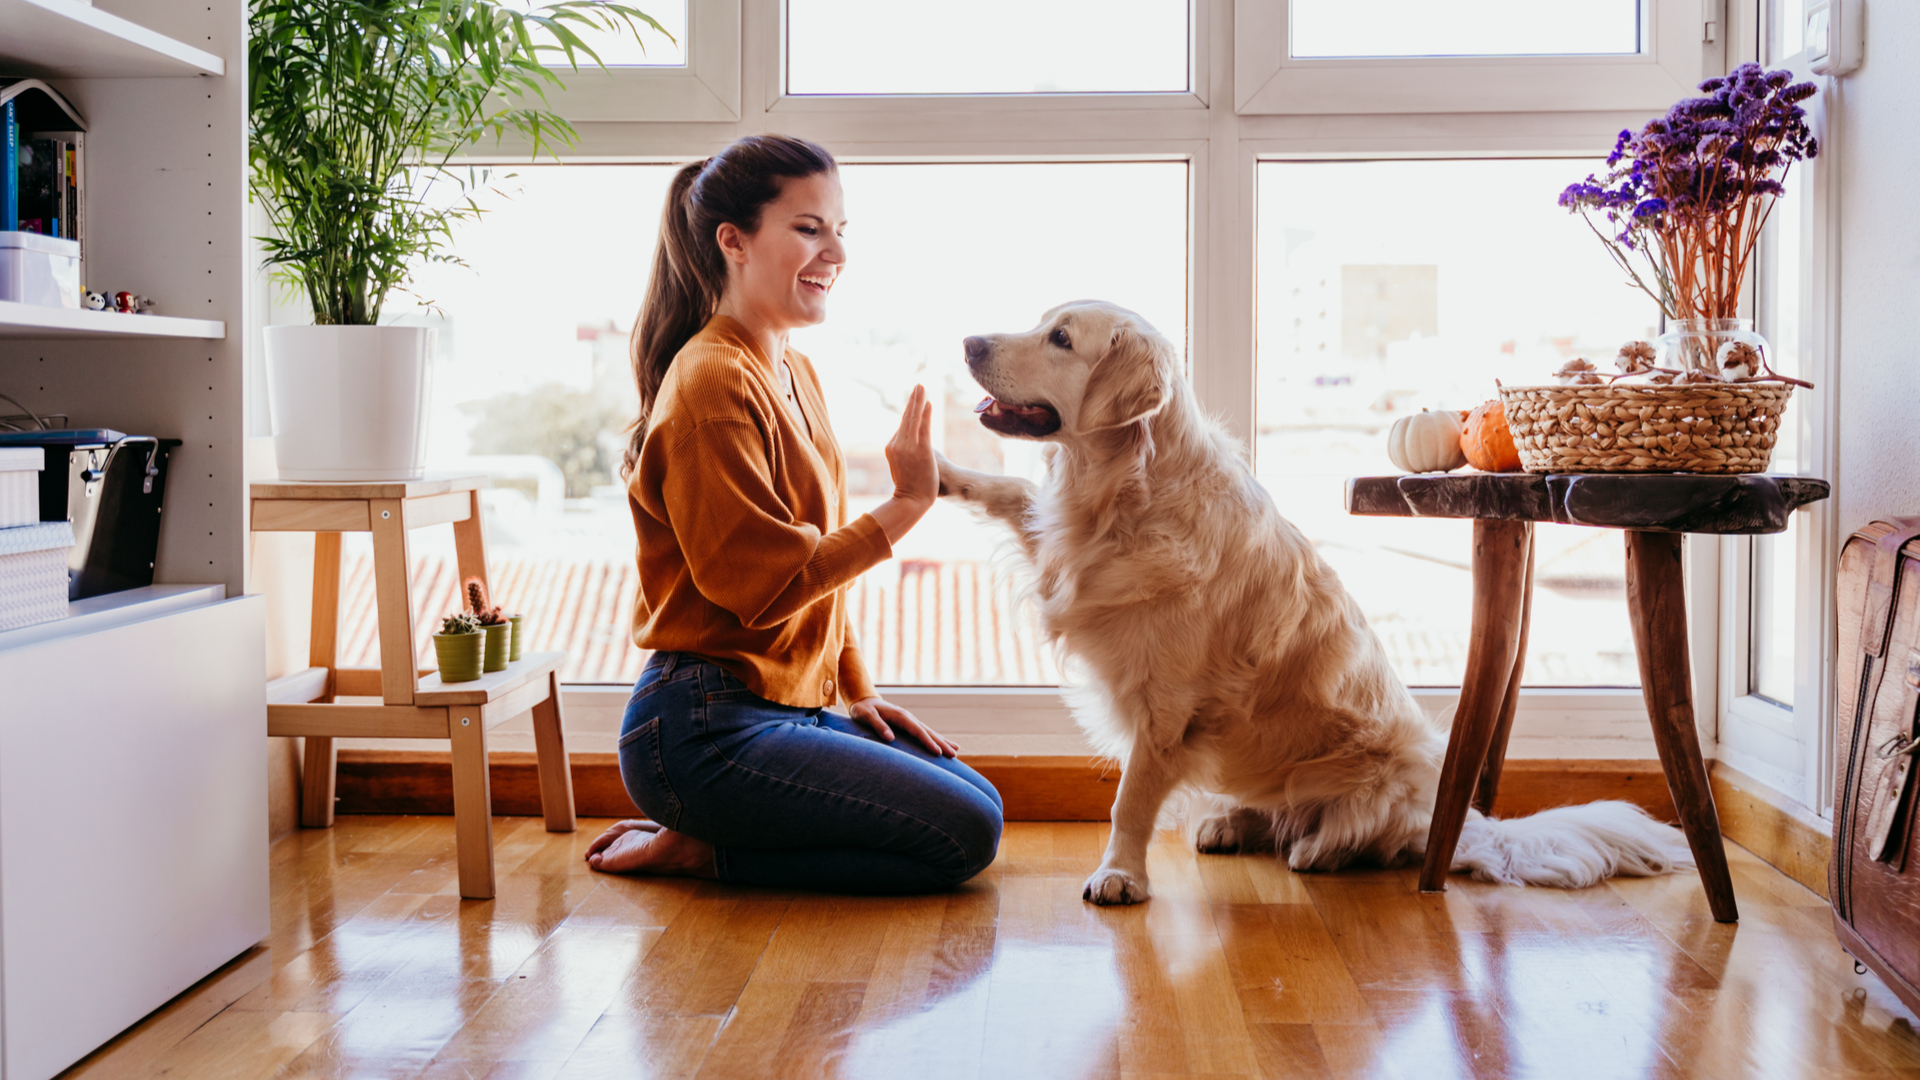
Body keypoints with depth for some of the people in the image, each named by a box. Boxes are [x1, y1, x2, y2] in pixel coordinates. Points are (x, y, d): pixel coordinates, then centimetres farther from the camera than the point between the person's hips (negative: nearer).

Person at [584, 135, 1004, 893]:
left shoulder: (795, 375, 14)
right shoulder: (712, 383, -16)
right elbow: (765, 585, -21)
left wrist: (857, 693, 12)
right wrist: (905, 506, -18)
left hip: (791, 709, 10)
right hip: (705, 731, -10)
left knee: (981, 801, 11)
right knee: (962, 837, -12)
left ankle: (705, 842, 10)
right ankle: (701, 850, -2)